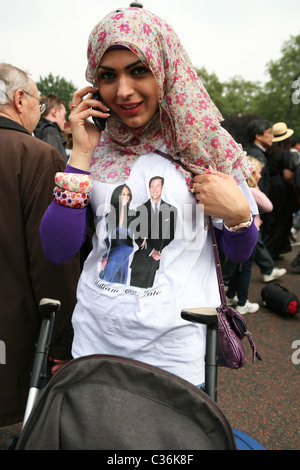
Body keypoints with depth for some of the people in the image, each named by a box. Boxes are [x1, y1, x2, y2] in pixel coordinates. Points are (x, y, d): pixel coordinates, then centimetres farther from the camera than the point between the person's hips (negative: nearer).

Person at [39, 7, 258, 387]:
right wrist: (81, 154, -12)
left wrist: (238, 214, -21)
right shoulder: (96, 149, 0)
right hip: (93, 337, 3)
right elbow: (57, 250, -8)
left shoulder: (202, 145, -6)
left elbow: (239, 251, 1)